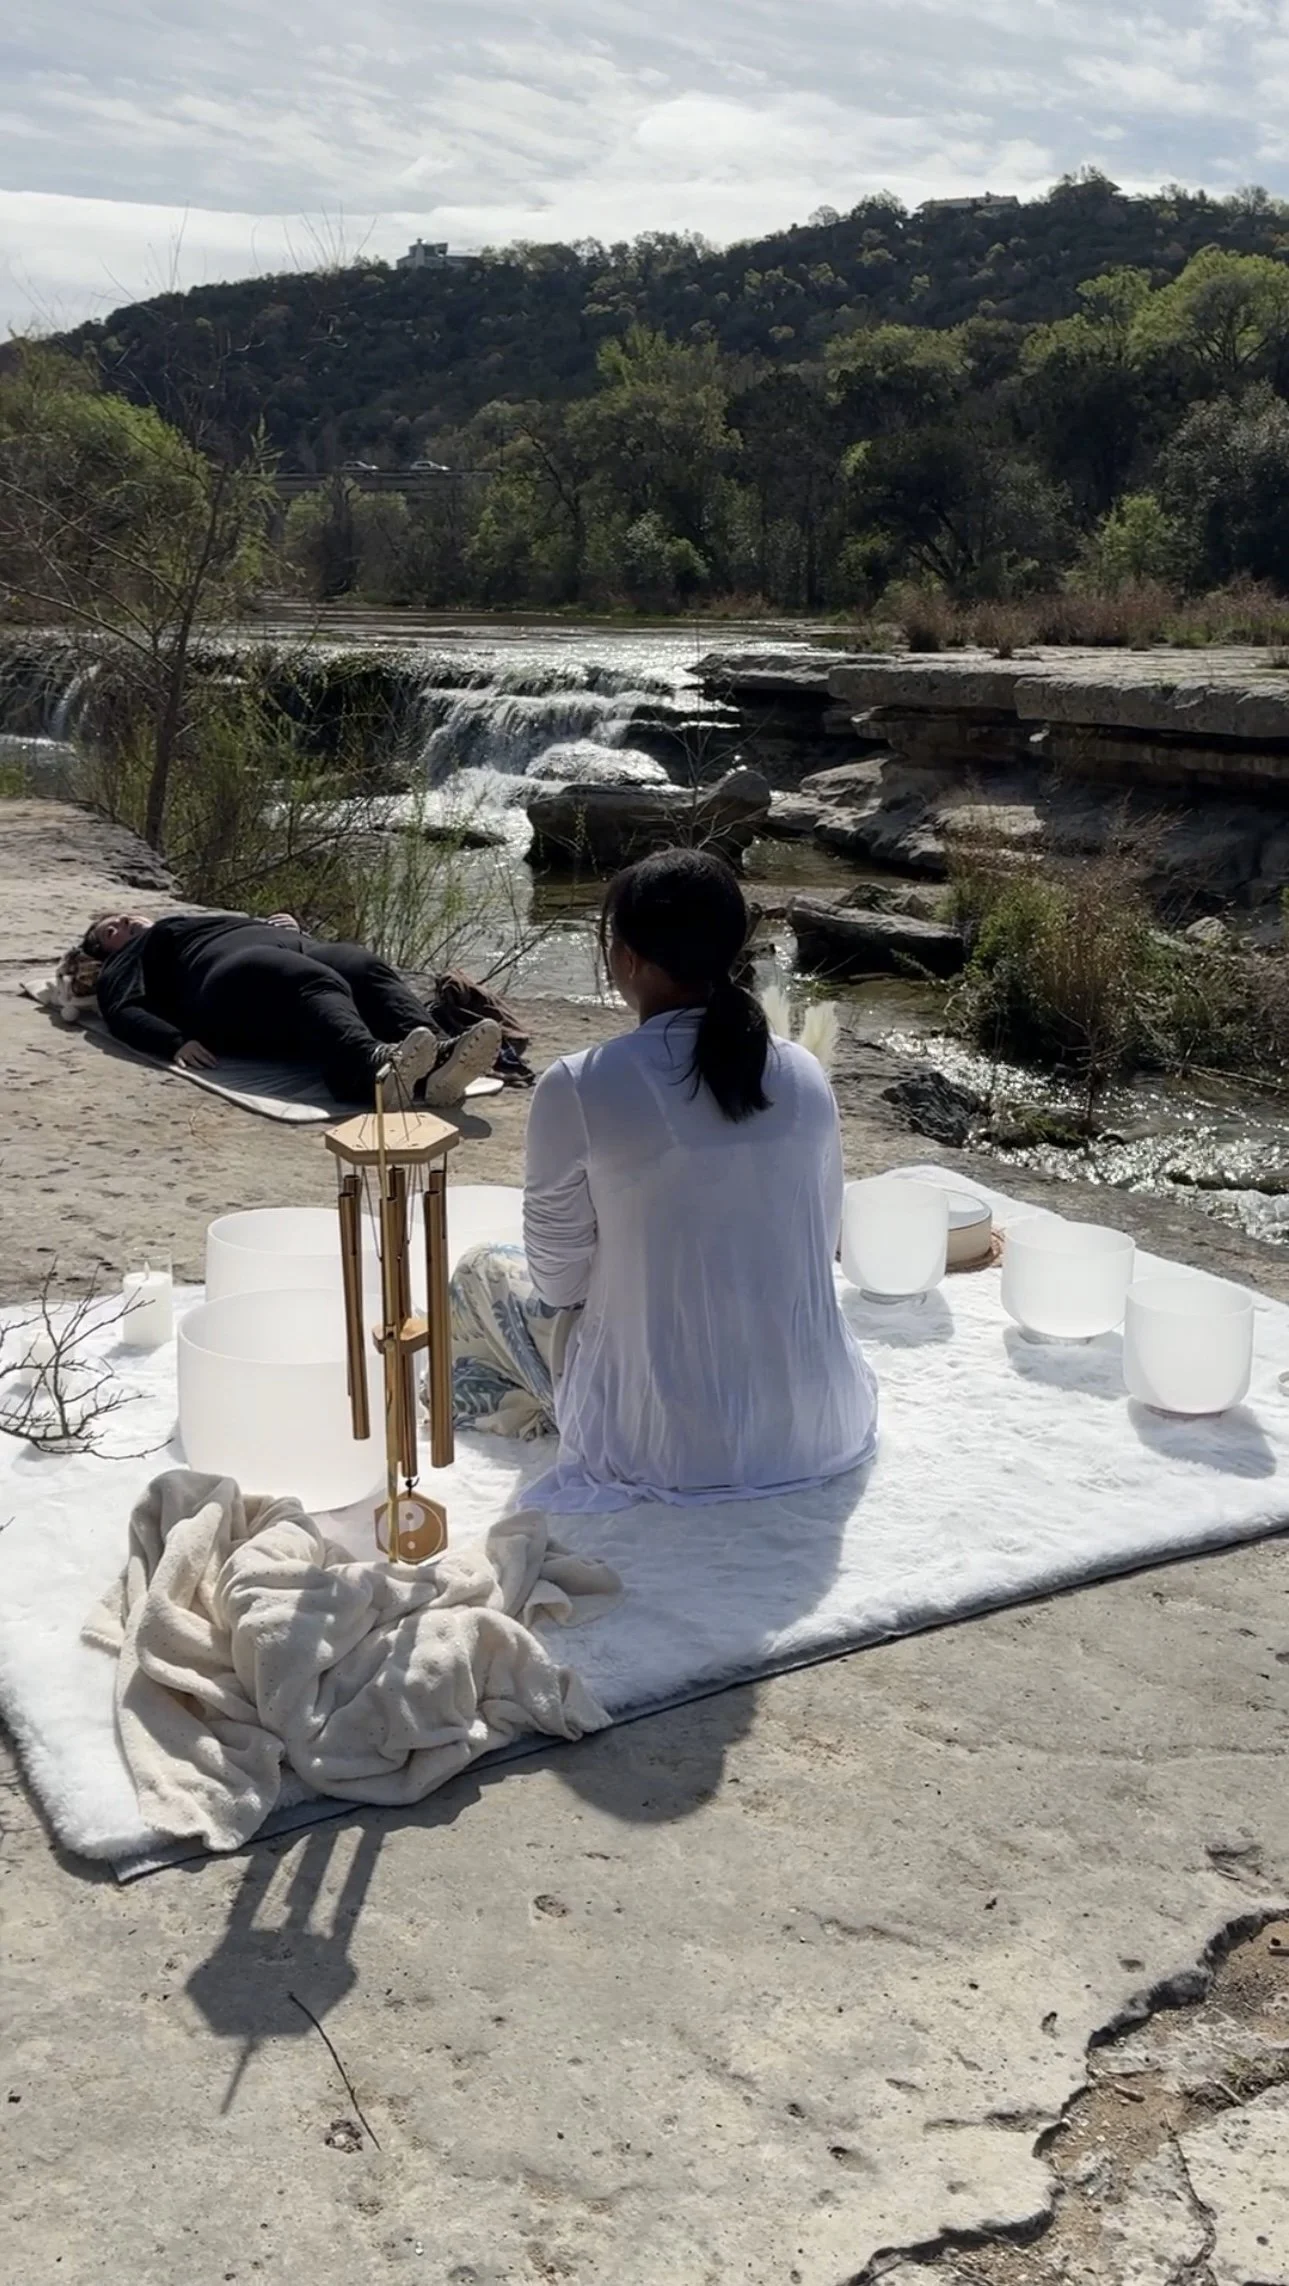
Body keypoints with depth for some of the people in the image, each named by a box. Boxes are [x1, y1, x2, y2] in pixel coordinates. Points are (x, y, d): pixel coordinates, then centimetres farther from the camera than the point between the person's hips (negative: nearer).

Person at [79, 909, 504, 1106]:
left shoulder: (207, 920, 48)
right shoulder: (126, 962, 28)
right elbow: (123, 1013, 7)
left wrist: (291, 925, 16)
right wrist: (175, 1042, -14)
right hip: (233, 970, -6)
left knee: (370, 969, -28)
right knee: (315, 987, -38)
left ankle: (437, 1059, -57)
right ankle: (376, 1065, -70)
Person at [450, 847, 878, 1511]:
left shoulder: (576, 1089, -16)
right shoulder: (806, 1075, -3)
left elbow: (559, 1280, -6)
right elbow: (820, 1247, 10)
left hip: (666, 1446, -5)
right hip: (822, 1428, 5)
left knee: (483, 1272, 20)